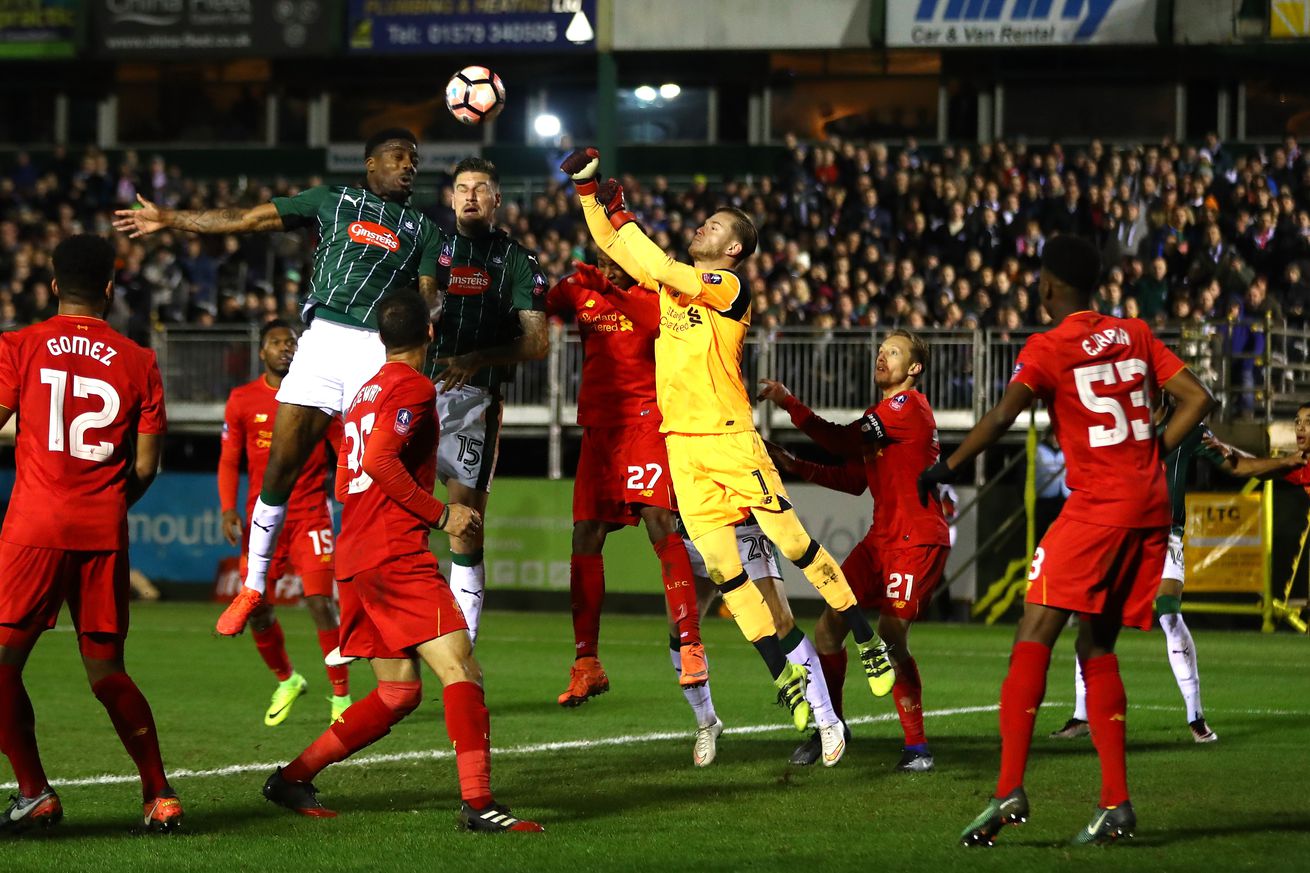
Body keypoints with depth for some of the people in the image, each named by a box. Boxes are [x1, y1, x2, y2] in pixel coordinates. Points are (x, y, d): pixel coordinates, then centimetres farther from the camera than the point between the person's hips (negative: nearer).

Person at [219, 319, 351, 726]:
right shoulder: (242, 400, 4)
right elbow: (229, 460, 9)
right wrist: (228, 509, -4)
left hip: (310, 513, -2)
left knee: (321, 602, -13)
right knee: (257, 608, 0)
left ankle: (341, 696, -4)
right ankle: (286, 680, 27)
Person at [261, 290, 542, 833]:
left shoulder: (366, 391, 20)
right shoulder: (413, 387, -7)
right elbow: (380, 460, -20)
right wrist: (440, 515, -15)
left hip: (355, 559, 9)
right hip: (396, 554, -9)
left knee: (399, 692, 12)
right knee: (461, 670, -14)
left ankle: (293, 778, 13)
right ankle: (478, 803, -24)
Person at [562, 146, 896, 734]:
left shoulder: (731, 288, -8)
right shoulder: (673, 281, 13)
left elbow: (665, 273, -23)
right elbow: (610, 245, 17)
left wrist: (623, 217, -15)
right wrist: (587, 189, 4)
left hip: (730, 439, -6)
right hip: (682, 446, 6)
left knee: (793, 543, -5)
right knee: (721, 568, -2)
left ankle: (868, 641, 8)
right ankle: (783, 673, 4)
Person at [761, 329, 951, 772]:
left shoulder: (910, 406, -10)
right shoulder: (879, 414, 21)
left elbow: (843, 441, -16)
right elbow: (853, 479, 20)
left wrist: (789, 403, -14)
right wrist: (793, 465, 13)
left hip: (918, 540, -9)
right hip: (881, 540, 9)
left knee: (891, 637, -16)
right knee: (829, 627, 3)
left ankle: (917, 747, -7)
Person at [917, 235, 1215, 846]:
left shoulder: (1048, 348, -4)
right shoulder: (1134, 336, 14)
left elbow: (1002, 415, -17)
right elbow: (1197, 399, 13)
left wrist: (946, 468, -10)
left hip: (1097, 506, -7)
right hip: (1151, 507, 7)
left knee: (1034, 637, -9)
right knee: (1097, 648, 13)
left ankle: (1010, 790, -22)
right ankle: (1115, 805, 6)